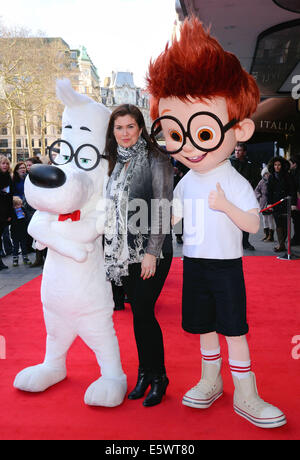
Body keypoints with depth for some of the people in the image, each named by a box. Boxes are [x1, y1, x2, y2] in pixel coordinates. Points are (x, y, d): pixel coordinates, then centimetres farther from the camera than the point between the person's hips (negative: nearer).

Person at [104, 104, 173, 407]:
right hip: (124, 253, 6)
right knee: (138, 312, 12)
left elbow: (161, 211, -11)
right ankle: (145, 372, 26)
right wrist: (111, 248, 10)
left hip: (151, 252, -6)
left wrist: (151, 252, -16)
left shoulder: (156, 162, -7)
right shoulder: (117, 163, 12)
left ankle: (158, 377, 14)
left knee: (143, 313, -5)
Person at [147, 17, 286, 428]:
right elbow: (171, 216, 15)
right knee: (203, 324, 16)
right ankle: (210, 380, 34)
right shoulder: (185, 182, 4)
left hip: (225, 265, -5)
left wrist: (226, 205, -28)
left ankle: (245, 394, 15)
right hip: (193, 263, 6)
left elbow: (253, 225, -17)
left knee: (233, 327, 1)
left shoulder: (235, 183, -13)